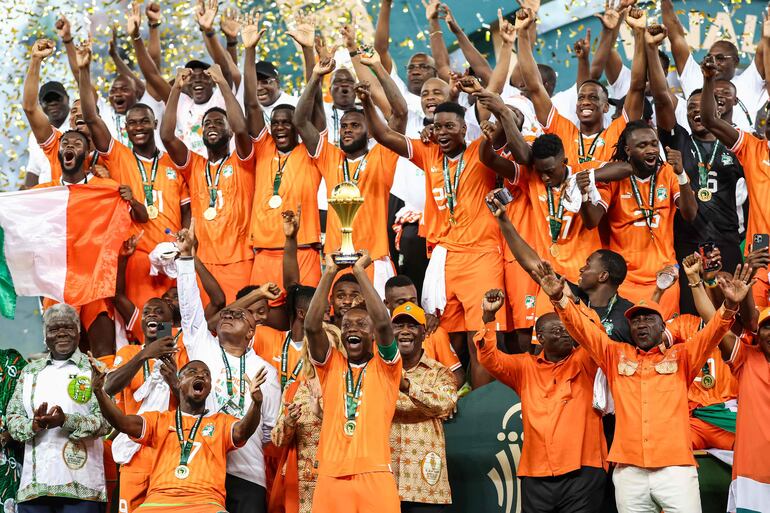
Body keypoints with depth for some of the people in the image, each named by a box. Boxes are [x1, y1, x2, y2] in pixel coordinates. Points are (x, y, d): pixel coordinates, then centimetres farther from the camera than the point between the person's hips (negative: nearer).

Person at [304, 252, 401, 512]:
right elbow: (311, 326, -2)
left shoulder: (385, 366, 9)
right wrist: (329, 272, -2)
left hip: (375, 475, -2)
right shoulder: (331, 365, 14)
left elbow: (383, 323, -9)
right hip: (331, 476, 2)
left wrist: (360, 271, -4)